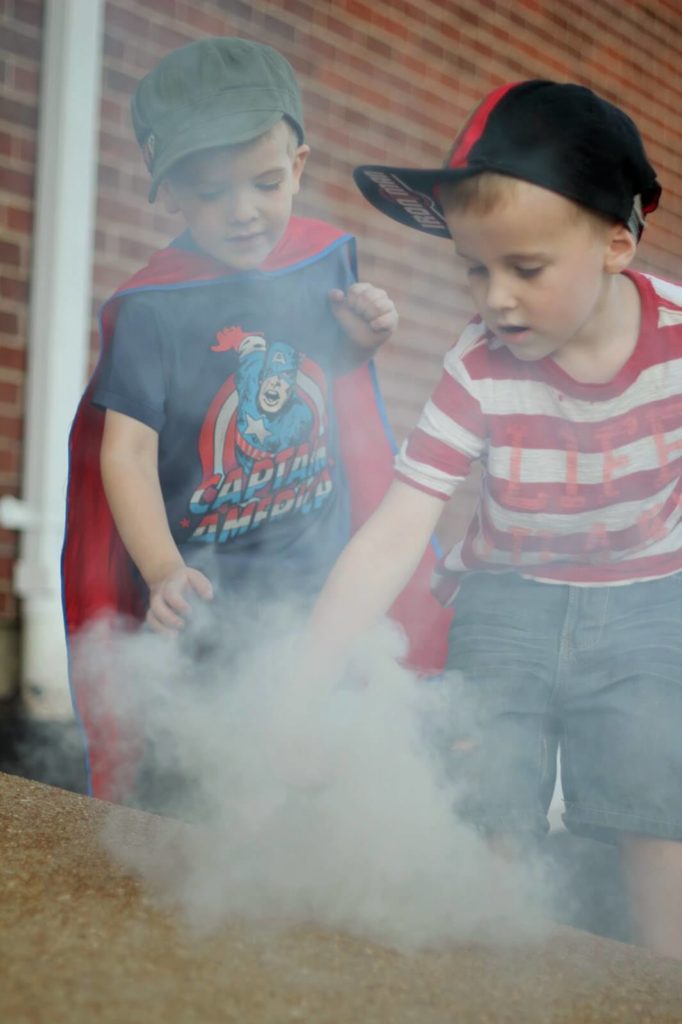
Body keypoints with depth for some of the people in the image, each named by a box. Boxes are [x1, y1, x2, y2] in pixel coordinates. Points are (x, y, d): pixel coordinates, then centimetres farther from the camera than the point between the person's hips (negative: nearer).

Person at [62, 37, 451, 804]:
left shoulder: (328, 258, -3)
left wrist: (362, 340, -6)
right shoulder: (154, 308, -17)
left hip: (324, 573, 4)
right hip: (204, 592, -4)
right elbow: (127, 453, -22)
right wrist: (164, 571, -36)